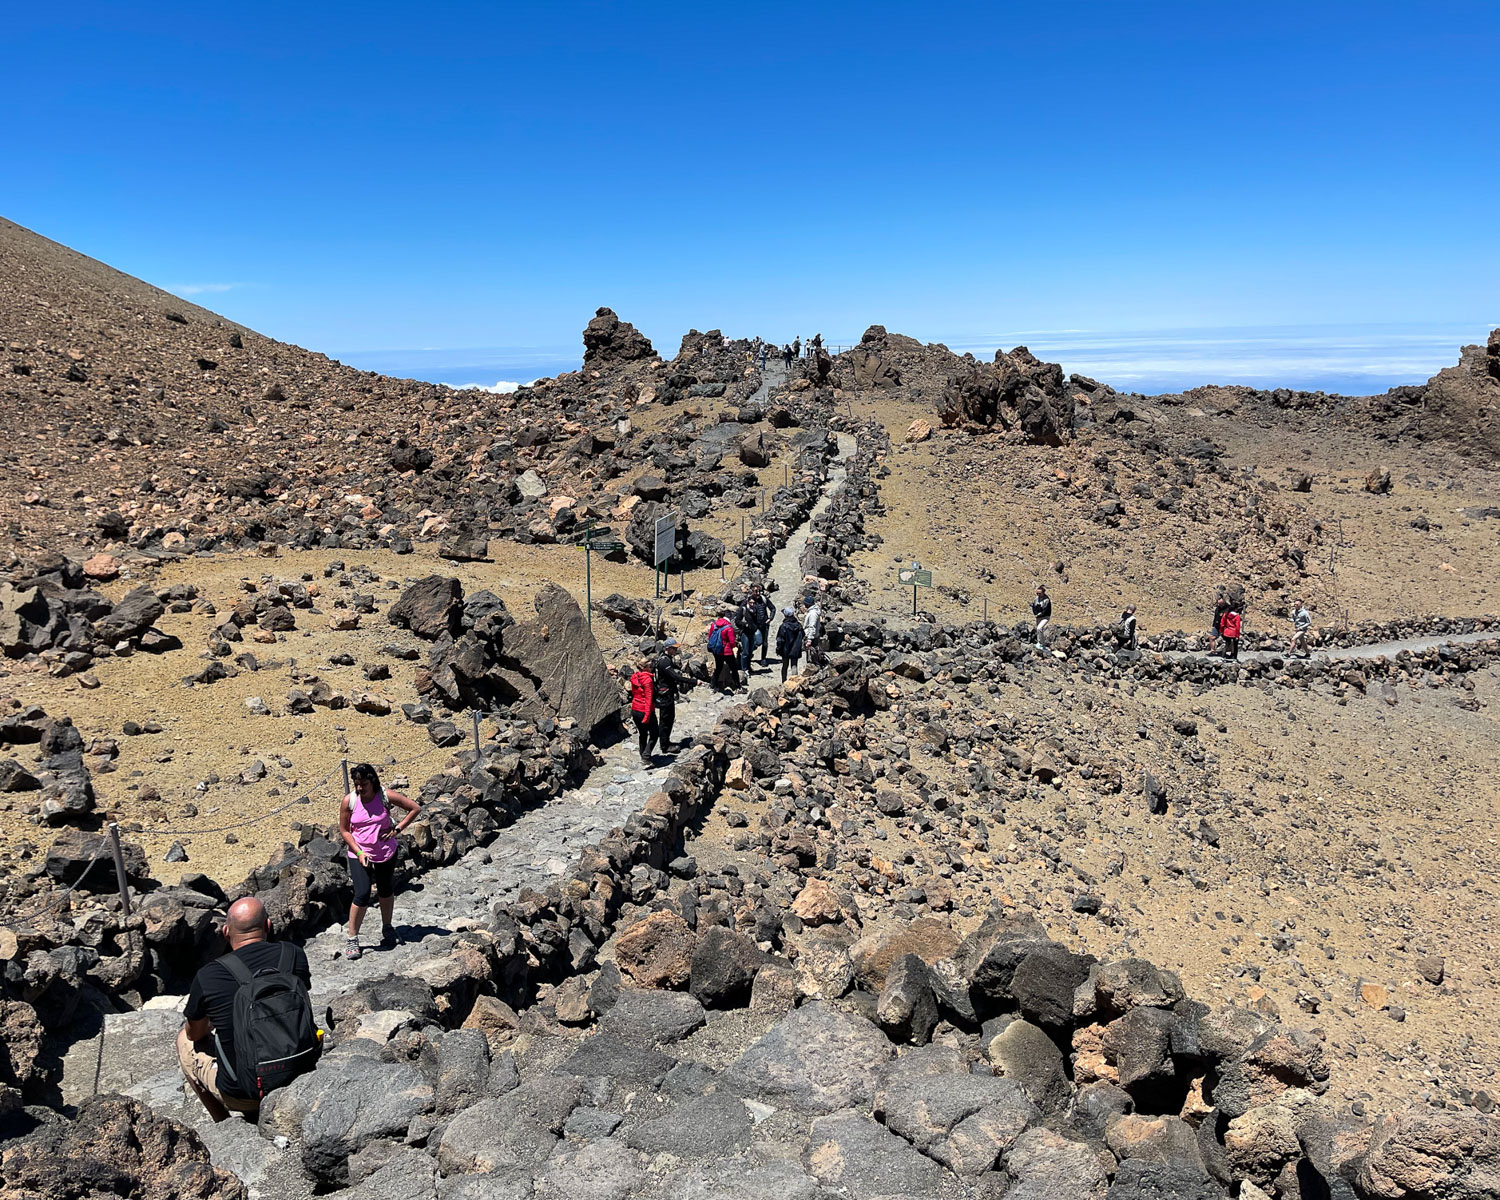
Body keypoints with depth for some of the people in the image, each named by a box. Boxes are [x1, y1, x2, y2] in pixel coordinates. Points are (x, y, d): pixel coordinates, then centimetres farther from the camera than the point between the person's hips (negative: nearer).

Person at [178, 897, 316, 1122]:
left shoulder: (208, 976, -14)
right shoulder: (294, 955, -6)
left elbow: (195, 1033, 6)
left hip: (245, 1094, -3)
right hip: (302, 1076, 3)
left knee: (185, 1041, 22)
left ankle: (224, 1126, 28)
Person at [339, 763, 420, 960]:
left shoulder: (386, 797, -12)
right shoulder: (349, 801, -11)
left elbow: (415, 808, -4)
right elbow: (344, 830, -2)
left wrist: (397, 829, -11)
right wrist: (359, 852, -12)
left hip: (386, 853, 1)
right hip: (359, 855, -1)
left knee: (386, 891, 16)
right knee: (362, 895, -12)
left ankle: (387, 929, 39)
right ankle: (352, 940, 3)